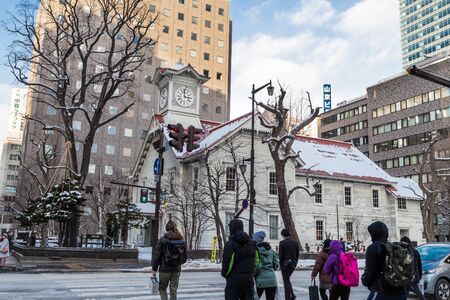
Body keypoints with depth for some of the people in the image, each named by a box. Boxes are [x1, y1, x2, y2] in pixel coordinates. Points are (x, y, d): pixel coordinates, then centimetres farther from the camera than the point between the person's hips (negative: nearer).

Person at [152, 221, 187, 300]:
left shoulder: (163, 239, -9)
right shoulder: (182, 240, 3)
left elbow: (156, 255, -10)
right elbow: (185, 256, 8)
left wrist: (154, 269, -3)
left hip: (165, 269, -3)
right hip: (177, 269, 3)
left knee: (162, 288, 13)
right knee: (174, 290, 12)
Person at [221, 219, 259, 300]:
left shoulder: (230, 244, -14)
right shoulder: (252, 243, 6)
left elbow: (227, 263, -14)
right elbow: (256, 261, 8)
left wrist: (224, 274, 5)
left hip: (234, 281, -5)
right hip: (249, 280, 5)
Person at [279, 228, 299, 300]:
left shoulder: (282, 243, -12)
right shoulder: (295, 242, 3)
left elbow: (281, 255, -12)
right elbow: (297, 254, 5)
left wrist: (281, 265, -2)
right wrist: (295, 263, 13)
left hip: (285, 264, -5)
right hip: (293, 264, 5)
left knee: (286, 281, 5)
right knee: (287, 279, 22)